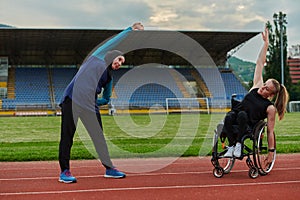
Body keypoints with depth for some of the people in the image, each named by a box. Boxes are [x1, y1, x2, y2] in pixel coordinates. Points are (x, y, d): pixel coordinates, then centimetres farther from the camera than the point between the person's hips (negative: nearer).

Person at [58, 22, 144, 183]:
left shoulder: (109, 77, 24)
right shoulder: (98, 56, 11)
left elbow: (106, 99, 29)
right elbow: (115, 40, 12)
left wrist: (94, 103, 12)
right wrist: (130, 29, 19)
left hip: (90, 106, 6)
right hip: (72, 99, -6)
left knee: (99, 137, 8)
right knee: (67, 137, -5)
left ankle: (109, 168, 17)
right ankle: (64, 172, 0)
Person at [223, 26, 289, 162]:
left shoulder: (270, 108, 2)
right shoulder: (256, 87, 13)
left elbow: (270, 132, 3)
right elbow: (260, 63, 13)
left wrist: (271, 152, 0)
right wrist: (266, 43, 13)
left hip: (248, 127, -3)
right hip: (234, 123, 4)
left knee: (242, 114, -36)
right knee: (229, 116, -33)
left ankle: (239, 144, -26)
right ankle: (231, 146, -28)